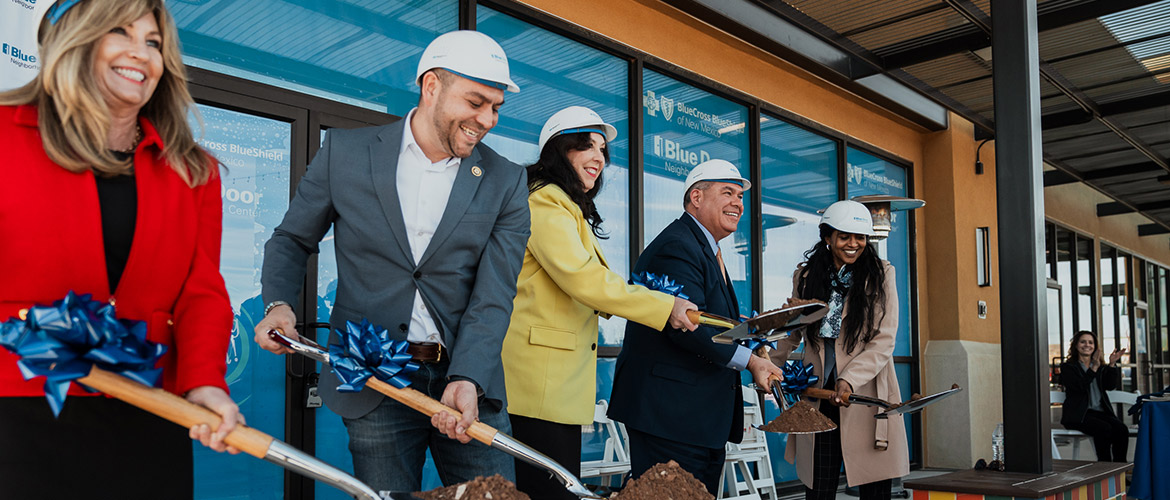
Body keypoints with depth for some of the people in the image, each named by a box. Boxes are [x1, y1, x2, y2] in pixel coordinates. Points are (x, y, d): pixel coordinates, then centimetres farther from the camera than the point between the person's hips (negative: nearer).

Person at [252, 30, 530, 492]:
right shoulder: (345, 152, 1)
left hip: (469, 379, 1)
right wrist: (279, 304, -7)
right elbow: (292, 240, 12)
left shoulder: (506, 183, 1)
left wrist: (467, 379, -21)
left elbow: (493, 297, -6)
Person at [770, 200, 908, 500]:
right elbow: (791, 333, 19)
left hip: (866, 394, -2)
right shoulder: (805, 277, 9)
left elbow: (883, 341, -6)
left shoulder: (880, 275, 1)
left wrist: (849, 380, -18)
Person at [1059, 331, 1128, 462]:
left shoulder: (1101, 367, 21)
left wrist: (1112, 364, -7)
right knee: (1104, 429, -31)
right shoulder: (1067, 367, 5)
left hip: (1101, 411, 5)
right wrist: (1094, 368, -19)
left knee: (1121, 429, -25)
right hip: (1078, 415, -5)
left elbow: (1111, 386, 4)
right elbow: (1079, 386, -12)